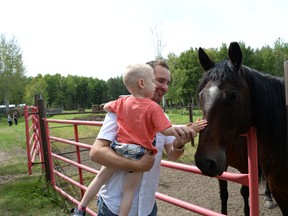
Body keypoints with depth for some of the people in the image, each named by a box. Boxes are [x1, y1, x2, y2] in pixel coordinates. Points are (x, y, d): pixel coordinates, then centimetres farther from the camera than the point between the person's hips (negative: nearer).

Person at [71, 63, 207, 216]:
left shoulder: (123, 101, 2)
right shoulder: (153, 107, -13)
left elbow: (106, 107, 19)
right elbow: (166, 131, -18)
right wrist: (179, 129, -9)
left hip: (119, 148, 4)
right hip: (138, 153, -4)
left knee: (100, 178, 18)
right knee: (129, 191, 8)